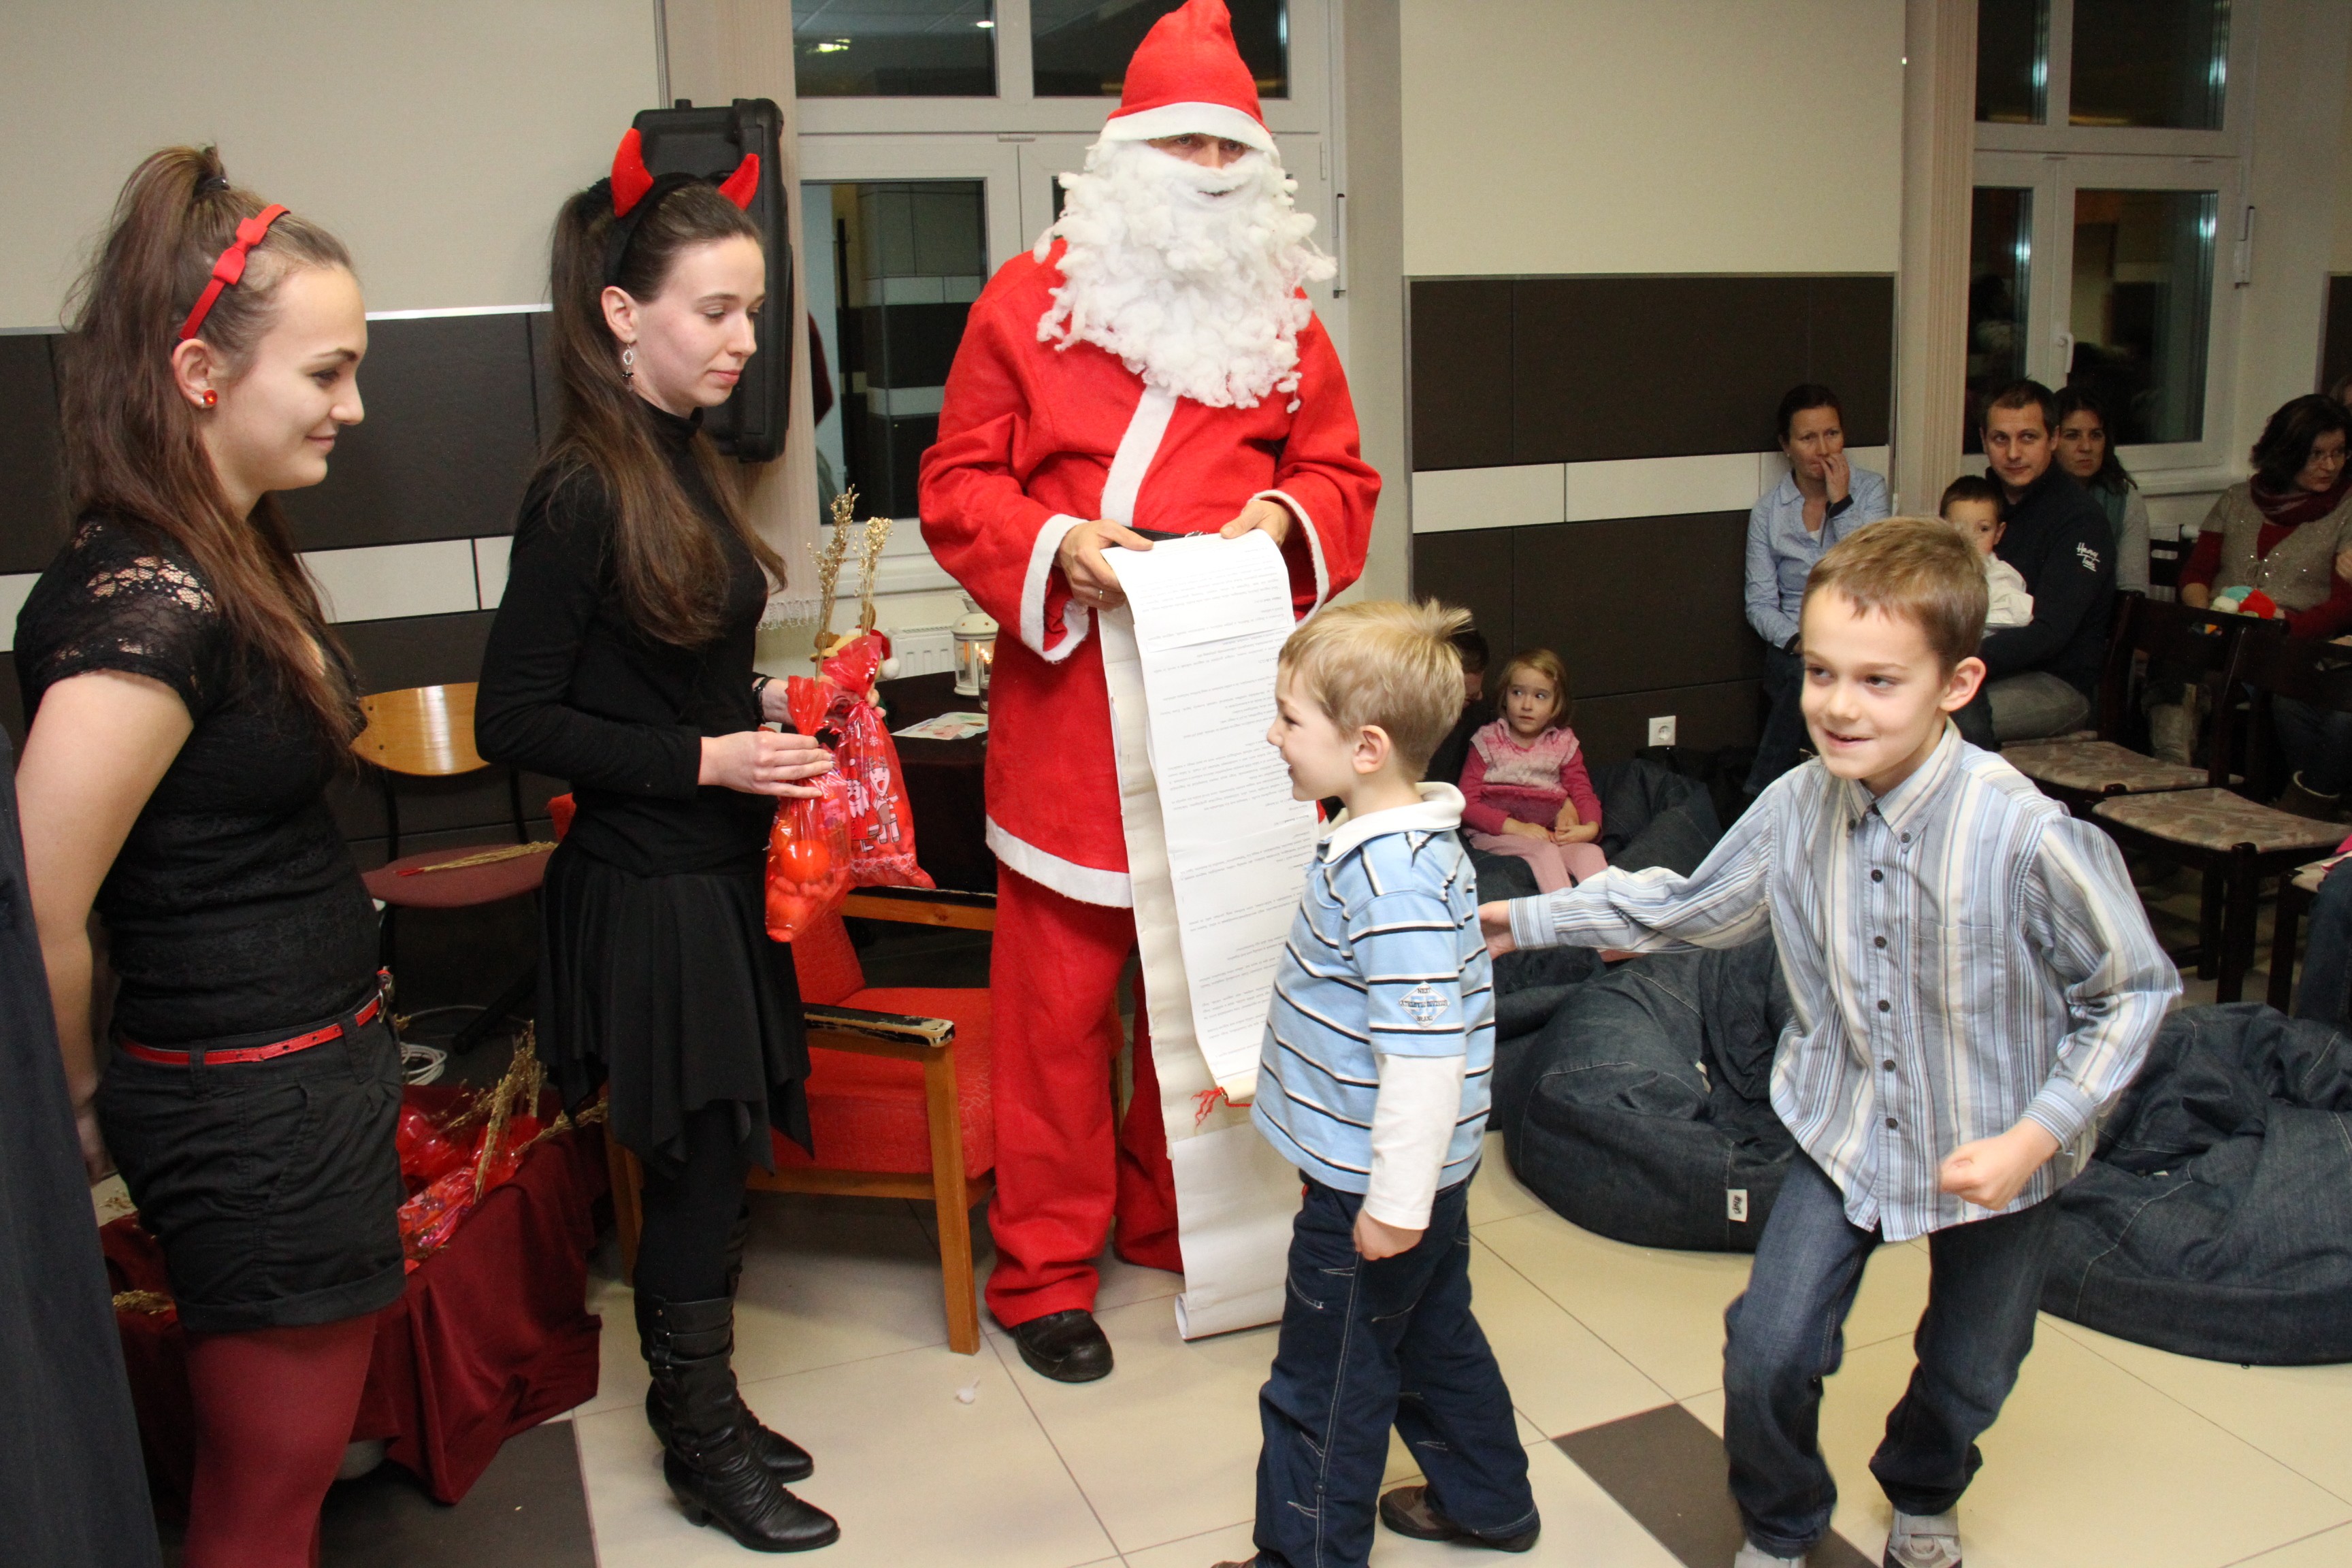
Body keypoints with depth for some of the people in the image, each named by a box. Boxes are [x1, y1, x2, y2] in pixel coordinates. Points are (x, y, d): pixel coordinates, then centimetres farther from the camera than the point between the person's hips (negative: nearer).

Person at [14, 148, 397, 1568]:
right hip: (255, 1116, -9)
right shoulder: (146, 611, -24)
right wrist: (87, 1109, -7)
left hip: (324, 1075, 9)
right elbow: (39, 922, -25)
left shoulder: (238, 560, 6)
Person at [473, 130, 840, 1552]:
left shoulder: (686, 463, 9)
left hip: (719, 868, 8)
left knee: (714, 1159, 17)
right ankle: (702, 1449, 25)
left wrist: (768, 706, 5)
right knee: (700, 1163, 5)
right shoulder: (583, 490, -17)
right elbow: (515, 722, -17)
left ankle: (702, 1411, 35)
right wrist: (707, 758, -19)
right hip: (647, 887, -8)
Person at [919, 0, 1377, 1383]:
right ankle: (1045, 1266, 17)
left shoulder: (1285, 317, 11)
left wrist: (1286, 514, -8)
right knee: (1059, 994, 1)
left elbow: (1343, 476, 14)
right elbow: (957, 487, 2)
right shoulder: (1029, 302, 2)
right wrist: (1055, 543, -17)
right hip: (1073, 701, -3)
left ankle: (1176, 1219, 33)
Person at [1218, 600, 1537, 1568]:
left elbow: (1428, 1053, -31)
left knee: (1323, 1389, 8)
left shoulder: (1393, 883, -30)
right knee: (1436, 1339, 27)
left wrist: (1396, 1201, -23)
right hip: (1415, 1177, 10)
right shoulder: (1391, 844, 3)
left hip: (1371, 1190, -10)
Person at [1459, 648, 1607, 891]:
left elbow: (1583, 792, 8)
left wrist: (1591, 827, -16)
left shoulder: (1564, 743, 11)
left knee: (1591, 852, -23)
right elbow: (1466, 803, -7)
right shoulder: (1487, 741, 0)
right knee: (1544, 851, -32)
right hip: (1496, 833, -4)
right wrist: (1516, 827, -18)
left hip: (1548, 832, 4)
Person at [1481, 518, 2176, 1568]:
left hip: (1994, 1150, -2)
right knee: (1766, 1353, -5)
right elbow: (1689, 909, 3)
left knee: (1968, 1375, 20)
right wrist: (1526, 920, 3)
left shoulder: (2030, 838, -28)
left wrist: (2034, 1136, -22)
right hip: (1845, 1130, 2)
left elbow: (2134, 990, -14)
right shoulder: (1796, 808, -15)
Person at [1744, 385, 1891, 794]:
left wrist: (1840, 503, -10)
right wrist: (1798, 641, -15)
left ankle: (1760, 795, -23)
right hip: (1794, 641, 0)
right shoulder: (1767, 513, 6)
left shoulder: (1870, 489, 6)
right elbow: (1759, 604, 4)